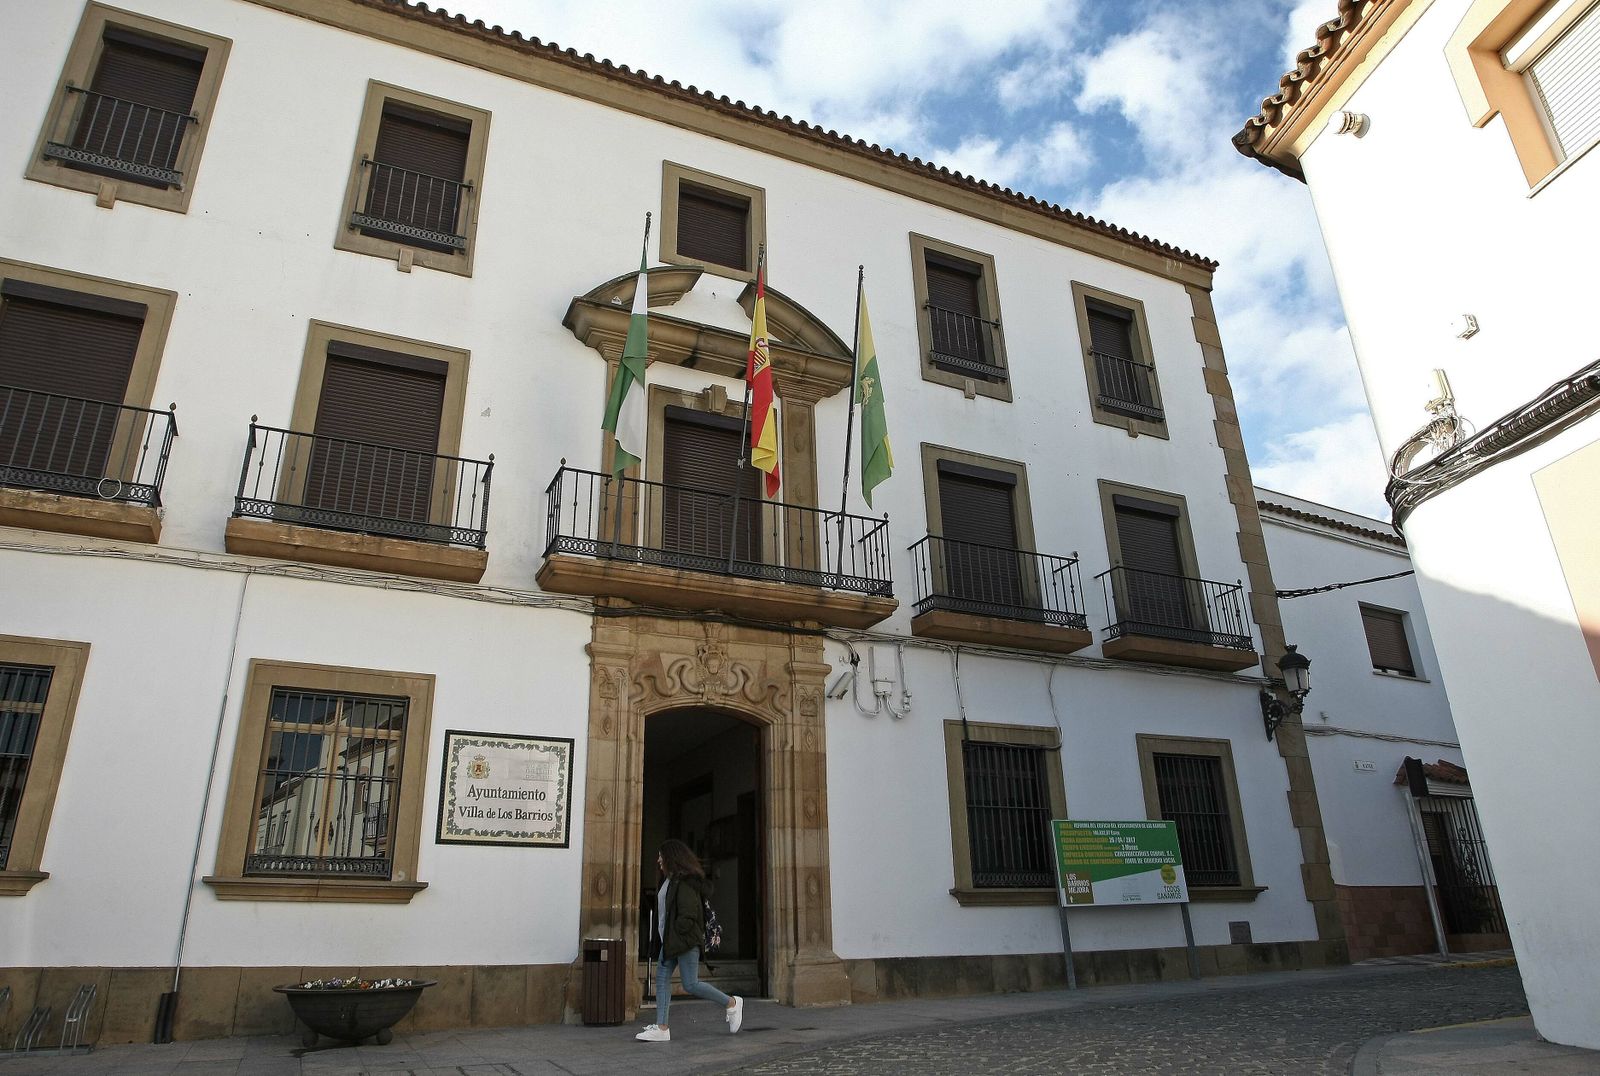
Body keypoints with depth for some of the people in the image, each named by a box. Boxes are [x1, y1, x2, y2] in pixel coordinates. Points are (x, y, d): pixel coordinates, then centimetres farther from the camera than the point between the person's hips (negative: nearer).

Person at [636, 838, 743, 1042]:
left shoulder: (685, 882, -18)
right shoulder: (668, 880, 14)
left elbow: (689, 913, -22)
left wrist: (677, 935, -16)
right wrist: (663, 938, 12)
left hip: (685, 940, -10)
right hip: (670, 941, 10)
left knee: (690, 984, -6)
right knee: (662, 978, 5)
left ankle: (731, 1003, 10)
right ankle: (661, 1028, 8)